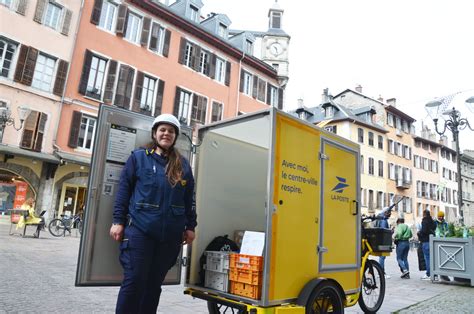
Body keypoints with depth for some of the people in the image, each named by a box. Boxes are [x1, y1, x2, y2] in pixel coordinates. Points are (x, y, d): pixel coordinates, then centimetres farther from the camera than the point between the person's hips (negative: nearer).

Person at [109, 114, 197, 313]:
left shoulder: (183, 165, 10)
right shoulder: (138, 157, 3)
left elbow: (189, 198, 12)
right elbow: (123, 190, 2)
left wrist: (190, 226, 9)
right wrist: (118, 221, -3)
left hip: (170, 234, 3)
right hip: (139, 229, -3)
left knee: (154, 282, 12)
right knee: (134, 280, -1)